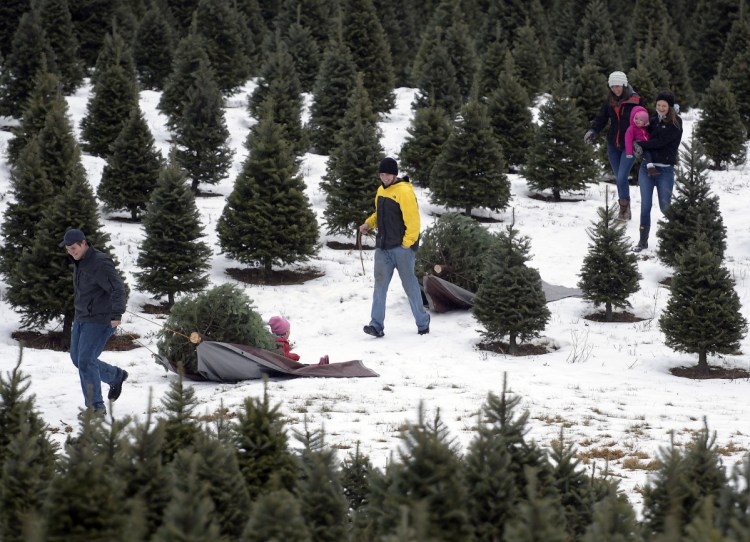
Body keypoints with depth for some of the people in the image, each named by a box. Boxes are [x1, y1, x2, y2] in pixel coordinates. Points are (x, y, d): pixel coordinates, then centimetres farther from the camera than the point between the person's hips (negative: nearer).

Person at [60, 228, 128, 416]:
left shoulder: (100, 263, -21)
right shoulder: (79, 262, 10)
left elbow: (118, 289, -29)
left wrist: (117, 314, -37)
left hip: (99, 321, -10)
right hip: (81, 319, 10)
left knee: (85, 361, -13)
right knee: (78, 359, 16)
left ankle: (95, 407, -4)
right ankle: (116, 376, 33)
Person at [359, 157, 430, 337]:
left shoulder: (404, 192, -14)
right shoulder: (381, 191, 12)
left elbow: (413, 220, -17)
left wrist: (407, 243, -18)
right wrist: (368, 224, 7)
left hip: (402, 247, -7)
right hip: (383, 247, 7)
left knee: (410, 285, 3)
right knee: (380, 285, -1)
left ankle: (422, 322, 17)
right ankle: (377, 325, -4)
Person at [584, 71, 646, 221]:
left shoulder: (636, 100, -9)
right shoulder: (609, 101, 5)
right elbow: (601, 118, 6)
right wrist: (592, 131, -12)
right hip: (613, 145, 5)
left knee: (621, 178, -15)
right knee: (619, 179, 11)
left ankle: (624, 207, 1)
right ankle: (625, 210, 21)